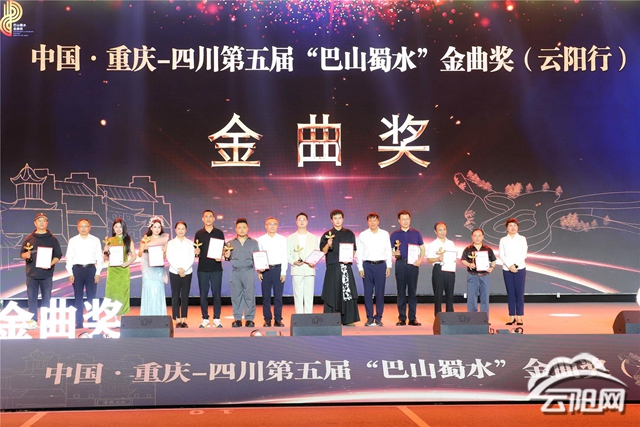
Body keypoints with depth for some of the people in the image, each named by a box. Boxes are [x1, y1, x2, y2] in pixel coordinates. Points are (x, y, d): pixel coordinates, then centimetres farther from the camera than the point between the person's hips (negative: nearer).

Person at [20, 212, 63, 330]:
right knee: (32, 298, 1)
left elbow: (58, 255, 4)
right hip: (32, 273, 1)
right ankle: (33, 320, 6)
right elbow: (22, 254, 11)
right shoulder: (29, 238, 9)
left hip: (46, 273, -1)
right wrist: (26, 255, -12)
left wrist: (51, 263, -14)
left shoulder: (52, 239, 5)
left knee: (46, 298, 2)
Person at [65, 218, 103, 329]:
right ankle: (78, 322, 9)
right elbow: (69, 257, 5)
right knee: (78, 297, 4)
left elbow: (99, 257, 4)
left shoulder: (95, 240, 5)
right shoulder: (73, 240, 6)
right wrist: (70, 273, -2)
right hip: (77, 269, 1)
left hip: (91, 269, -1)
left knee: (91, 296, 1)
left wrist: (98, 273, -3)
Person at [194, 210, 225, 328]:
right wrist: (196, 252, -12)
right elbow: (196, 251, 10)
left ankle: (217, 319, 7)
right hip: (202, 268, 1)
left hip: (216, 268, -1)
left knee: (217, 294, 0)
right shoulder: (199, 233, 8)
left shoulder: (219, 233, 6)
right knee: (203, 294, 3)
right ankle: (205, 319, 10)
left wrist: (220, 256, -12)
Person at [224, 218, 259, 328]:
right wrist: (227, 256, -6)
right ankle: (237, 319, 5)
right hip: (235, 272, 1)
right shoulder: (231, 243, 14)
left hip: (249, 271, -1)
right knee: (236, 295, -1)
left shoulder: (254, 242, 12)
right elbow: (229, 258, 15)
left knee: (249, 295, -5)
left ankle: (249, 319, 0)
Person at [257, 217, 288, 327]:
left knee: (278, 295, 1)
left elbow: (284, 256, 3)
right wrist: (258, 271, -1)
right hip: (265, 269, 1)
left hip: (278, 268, 0)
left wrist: (283, 272, -3)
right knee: (266, 295, 3)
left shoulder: (282, 239, 5)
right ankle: (267, 319, 9)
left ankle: (278, 319, 6)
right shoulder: (261, 239, 6)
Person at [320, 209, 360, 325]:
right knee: (332, 293, -3)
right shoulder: (327, 235, 7)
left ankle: (348, 319, 3)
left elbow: (353, 250, 11)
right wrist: (328, 245, -19)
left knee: (347, 292, -3)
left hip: (346, 266, 1)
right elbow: (323, 251, 1)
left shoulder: (349, 234, 11)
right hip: (332, 267, -1)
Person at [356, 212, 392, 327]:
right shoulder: (363, 235, 5)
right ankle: (369, 318, 8)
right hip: (367, 265, 0)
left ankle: (378, 318, 9)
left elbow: (388, 251, 9)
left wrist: (388, 266, 3)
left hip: (381, 265, 0)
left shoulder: (385, 234, 8)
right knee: (368, 292, 1)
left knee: (380, 292, 1)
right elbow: (359, 252, 5)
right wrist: (360, 268, -1)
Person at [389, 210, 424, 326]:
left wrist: (420, 259, -3)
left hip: (413, 264, 0)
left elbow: (422, 248, 13)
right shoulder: (394, 235, 7)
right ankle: (402, 318, 5)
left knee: (412, 291, 2)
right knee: (401, 292, 1)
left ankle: (412, 318, 6)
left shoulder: (416, 233, 9)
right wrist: (394, 253, -14)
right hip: (400, 264, 0)